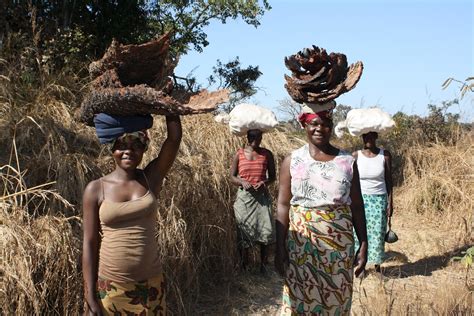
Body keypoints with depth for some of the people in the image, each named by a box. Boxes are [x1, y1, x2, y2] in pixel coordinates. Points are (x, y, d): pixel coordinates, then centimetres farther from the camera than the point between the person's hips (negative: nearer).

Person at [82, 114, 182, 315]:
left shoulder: (151, 178, -3)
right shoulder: (96, 189, -6)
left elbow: (175, 137, -12)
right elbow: (90, 243, -5)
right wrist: (91, 298, -6)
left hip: (150, 284, 1)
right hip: (110, 287, -1)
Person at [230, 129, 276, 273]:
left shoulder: (267, 154, 2)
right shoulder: (239, 154, 1)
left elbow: (272, 176, 8)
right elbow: (232, 177, 5)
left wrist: (264, 182, -13)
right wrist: (242, 182, -16)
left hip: (262, 197, 0)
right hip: (244, 196, 0)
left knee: (265, 231, -4)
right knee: (244, 231, 6)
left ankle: (263, 265, 13)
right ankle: (244, 265, 22)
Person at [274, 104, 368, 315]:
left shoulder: (347, 162, 2)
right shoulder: (292, 161, -1)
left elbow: (357, 207, 5)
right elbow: (283, 206, -2)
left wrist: (364, 245, 2)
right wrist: (280, 248, -6)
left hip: (339, 245, 1)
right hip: (301, 244, -1)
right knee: (300, 298, 5)